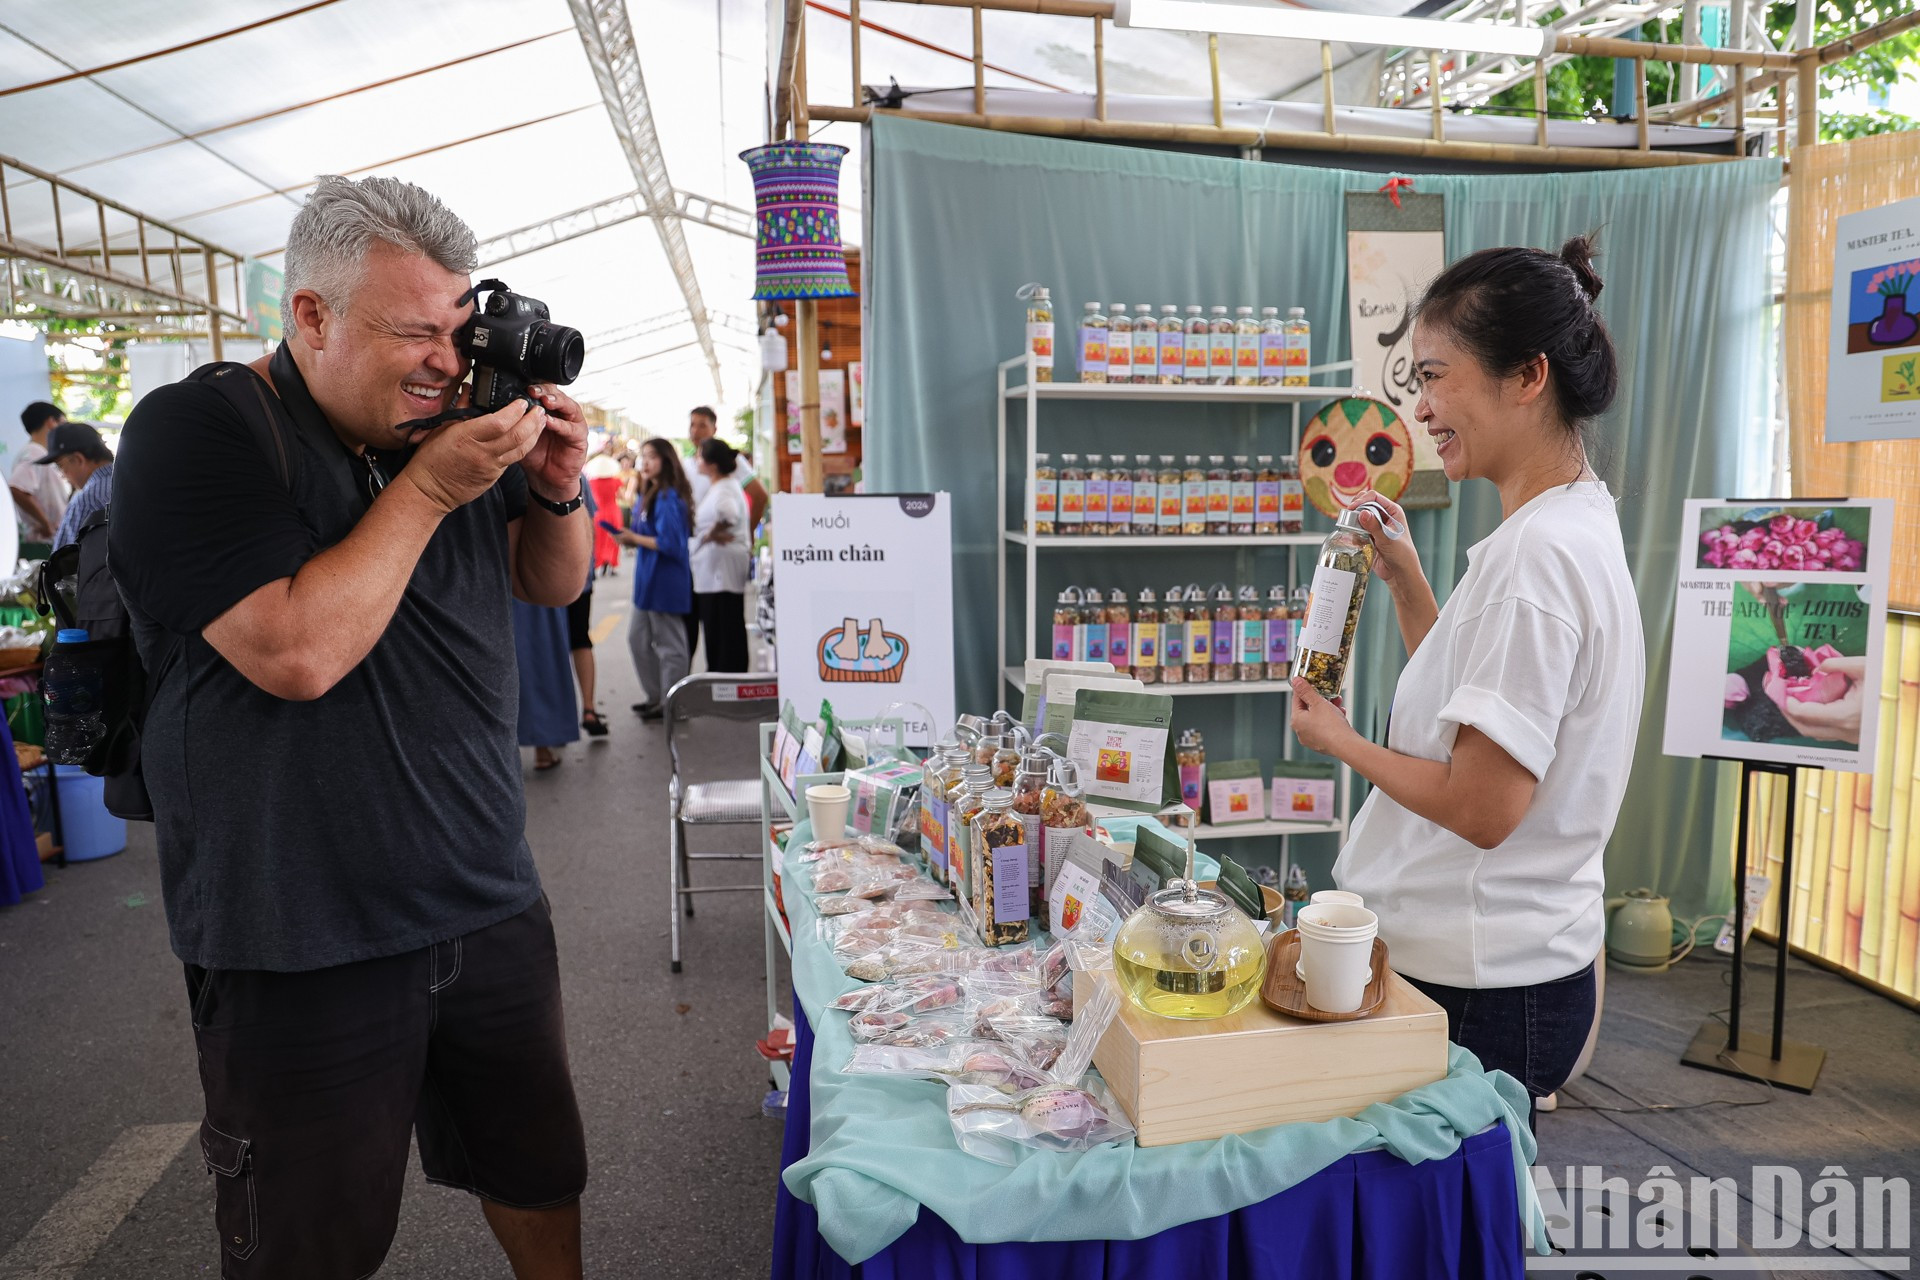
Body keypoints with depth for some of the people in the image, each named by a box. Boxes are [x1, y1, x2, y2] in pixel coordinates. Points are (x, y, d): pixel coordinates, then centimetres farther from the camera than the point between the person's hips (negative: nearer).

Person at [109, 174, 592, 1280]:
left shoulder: (453, 423, 7)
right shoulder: (196, 433, -12)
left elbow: (554, 584, 14)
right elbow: (296, 652, -25)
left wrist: (557, 489, -5)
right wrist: (429, 489, -21)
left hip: (493, 903, 5)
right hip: (305, 946, -5)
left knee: (541, 1175, 20)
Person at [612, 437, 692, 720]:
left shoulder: (668, 499, -19)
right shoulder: (650, 495, 11)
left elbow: (670, 543, -25)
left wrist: (635, 538, -15)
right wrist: (632, 539, 0)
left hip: (665, 580, -10)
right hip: (649, 580, 10)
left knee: (669, 645, 2)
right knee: (638, 638, 19)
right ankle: (654, 696, 31)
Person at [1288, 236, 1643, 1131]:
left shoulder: (1538, 554, -22)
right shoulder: (1570, 523, 10)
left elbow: (1483, 806, -24)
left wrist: (1339, 740, -9)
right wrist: (1403, 576, 11)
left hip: (1485, 989, -9)